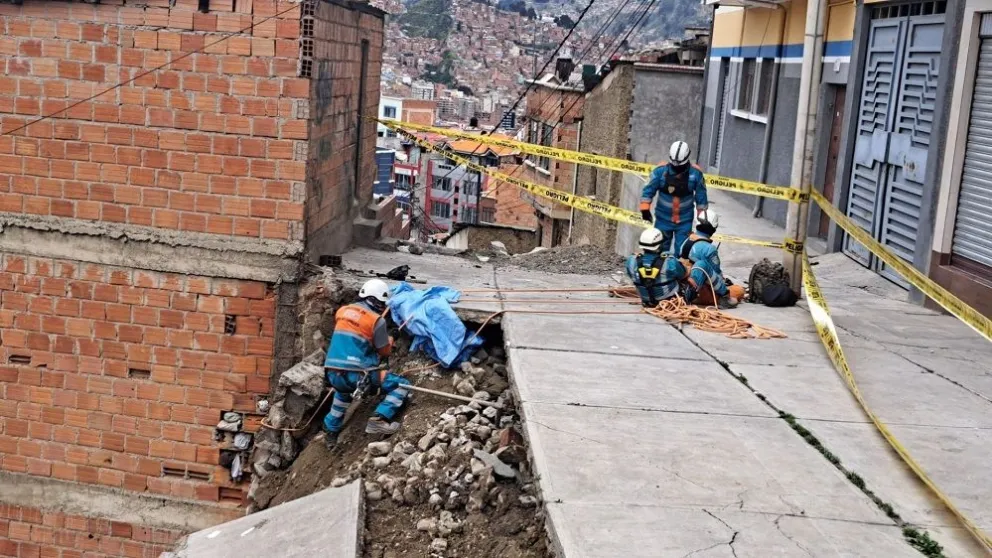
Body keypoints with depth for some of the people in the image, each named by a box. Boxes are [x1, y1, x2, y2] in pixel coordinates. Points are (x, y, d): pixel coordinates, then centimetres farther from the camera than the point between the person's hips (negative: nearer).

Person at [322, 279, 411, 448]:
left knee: (343, 390, 41)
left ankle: (331, 429, 39)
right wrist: (390, 341, 25)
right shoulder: (377, 320, -6)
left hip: (333, 374, 7)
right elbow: (384, 351, 3)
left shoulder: (342, 311, 11)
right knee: (402, 385, 3)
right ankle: (379, 419, -14)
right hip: (356, 375, -6)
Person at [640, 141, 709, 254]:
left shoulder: (695, 173, -9)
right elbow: (649, 189, -4)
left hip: (685, 221, -1)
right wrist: (645, 208, -13)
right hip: (663, 218, 1)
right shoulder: (661, 171, -11)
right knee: (661, 249, 10)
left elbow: (701, 197, 1)